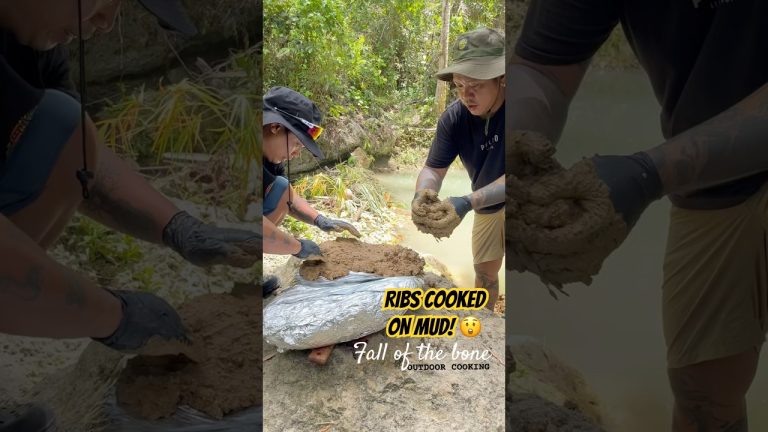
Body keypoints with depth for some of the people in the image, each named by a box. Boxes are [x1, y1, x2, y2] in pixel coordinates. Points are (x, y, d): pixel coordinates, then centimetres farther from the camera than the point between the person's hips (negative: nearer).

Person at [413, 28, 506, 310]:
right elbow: (433, 169, -16)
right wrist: (422, 195, -40)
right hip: (488, 204, 5)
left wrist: (468, 202, -49)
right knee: (484, 270, 19)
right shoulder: (454, 117, -19)